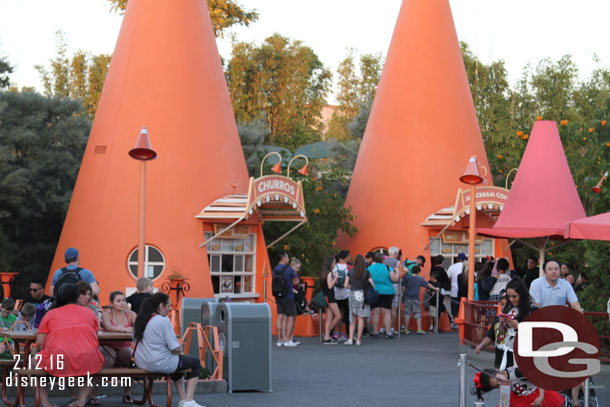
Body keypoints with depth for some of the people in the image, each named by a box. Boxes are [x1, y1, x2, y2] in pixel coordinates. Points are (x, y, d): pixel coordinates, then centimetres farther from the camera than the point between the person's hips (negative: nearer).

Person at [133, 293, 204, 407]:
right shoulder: (163, 321, -17)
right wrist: (180, 352, 7)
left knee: (179, 360, 33)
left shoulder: (139, 320, 8)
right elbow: (175, 348, -18)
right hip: (160, 363, -9)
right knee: (195, 363, 11)